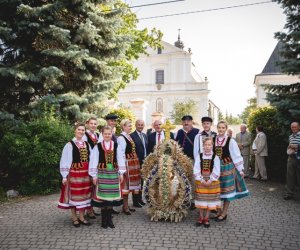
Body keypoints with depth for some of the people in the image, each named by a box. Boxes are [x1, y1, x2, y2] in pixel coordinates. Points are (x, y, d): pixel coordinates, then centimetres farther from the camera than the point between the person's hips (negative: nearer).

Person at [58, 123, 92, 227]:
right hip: (74, 173, -5)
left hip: (85, 173, 5)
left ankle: (81, 217, 22)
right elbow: (65, 161, -8)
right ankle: (74, 218, 17)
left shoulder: (87, 144, 8)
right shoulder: (70, 145, -8)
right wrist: (65, 176, -11)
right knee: (74, 194, 5)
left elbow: (90, 159, 10)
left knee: (83, 194, 11)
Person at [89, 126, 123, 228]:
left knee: (111, 195, 6)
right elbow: (94, 161, -1)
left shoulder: (116, 145, 3)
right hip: (102, 173, -1)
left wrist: (121, 173, 3)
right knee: (102, 195, 2)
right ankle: (104, 219, 14)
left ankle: (109, 218, 18)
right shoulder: (98, 146, -2)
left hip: (113, 173, 2)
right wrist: (94, 175, -3)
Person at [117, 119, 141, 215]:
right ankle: (125, 207, 12)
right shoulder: (121, 138, -15)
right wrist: (123, 168, -21)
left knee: (129, 183, 14)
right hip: (127, 164, -9)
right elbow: (120, 154, -19)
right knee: (126, 184, 0)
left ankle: (126, 205, 25)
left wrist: (136, 164, 13)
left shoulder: (128, 137, 13)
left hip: (133, 164, 9)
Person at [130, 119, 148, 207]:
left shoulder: (145, 135, 13)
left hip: (144, 162, 7)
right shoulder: (132, 136, -10)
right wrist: (139, 160, -15)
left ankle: (139, 198, 28)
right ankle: (135, 201, 11)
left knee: (141, 181, 15)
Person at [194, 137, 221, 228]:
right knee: (201, 199, 8)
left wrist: (210, 180, -14)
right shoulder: (199, 156, -2)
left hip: (212, 182, -1)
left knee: (210, 200, 6)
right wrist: (201, 180, -13)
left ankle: (206, 218, 20)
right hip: (200, 182, 1)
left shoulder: (215, 157, -4)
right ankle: (201, 217, 24)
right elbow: (196, 170, -5)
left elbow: (216, 171, -7)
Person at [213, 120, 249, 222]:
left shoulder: (231, 141, -8)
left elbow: (236, 156, -4)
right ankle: (219, 211, 24)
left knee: (227, 190, 4)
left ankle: (224, 213, 16)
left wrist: (240, 170, -2)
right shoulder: (213, 140, 1)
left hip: (228, 168, -3)